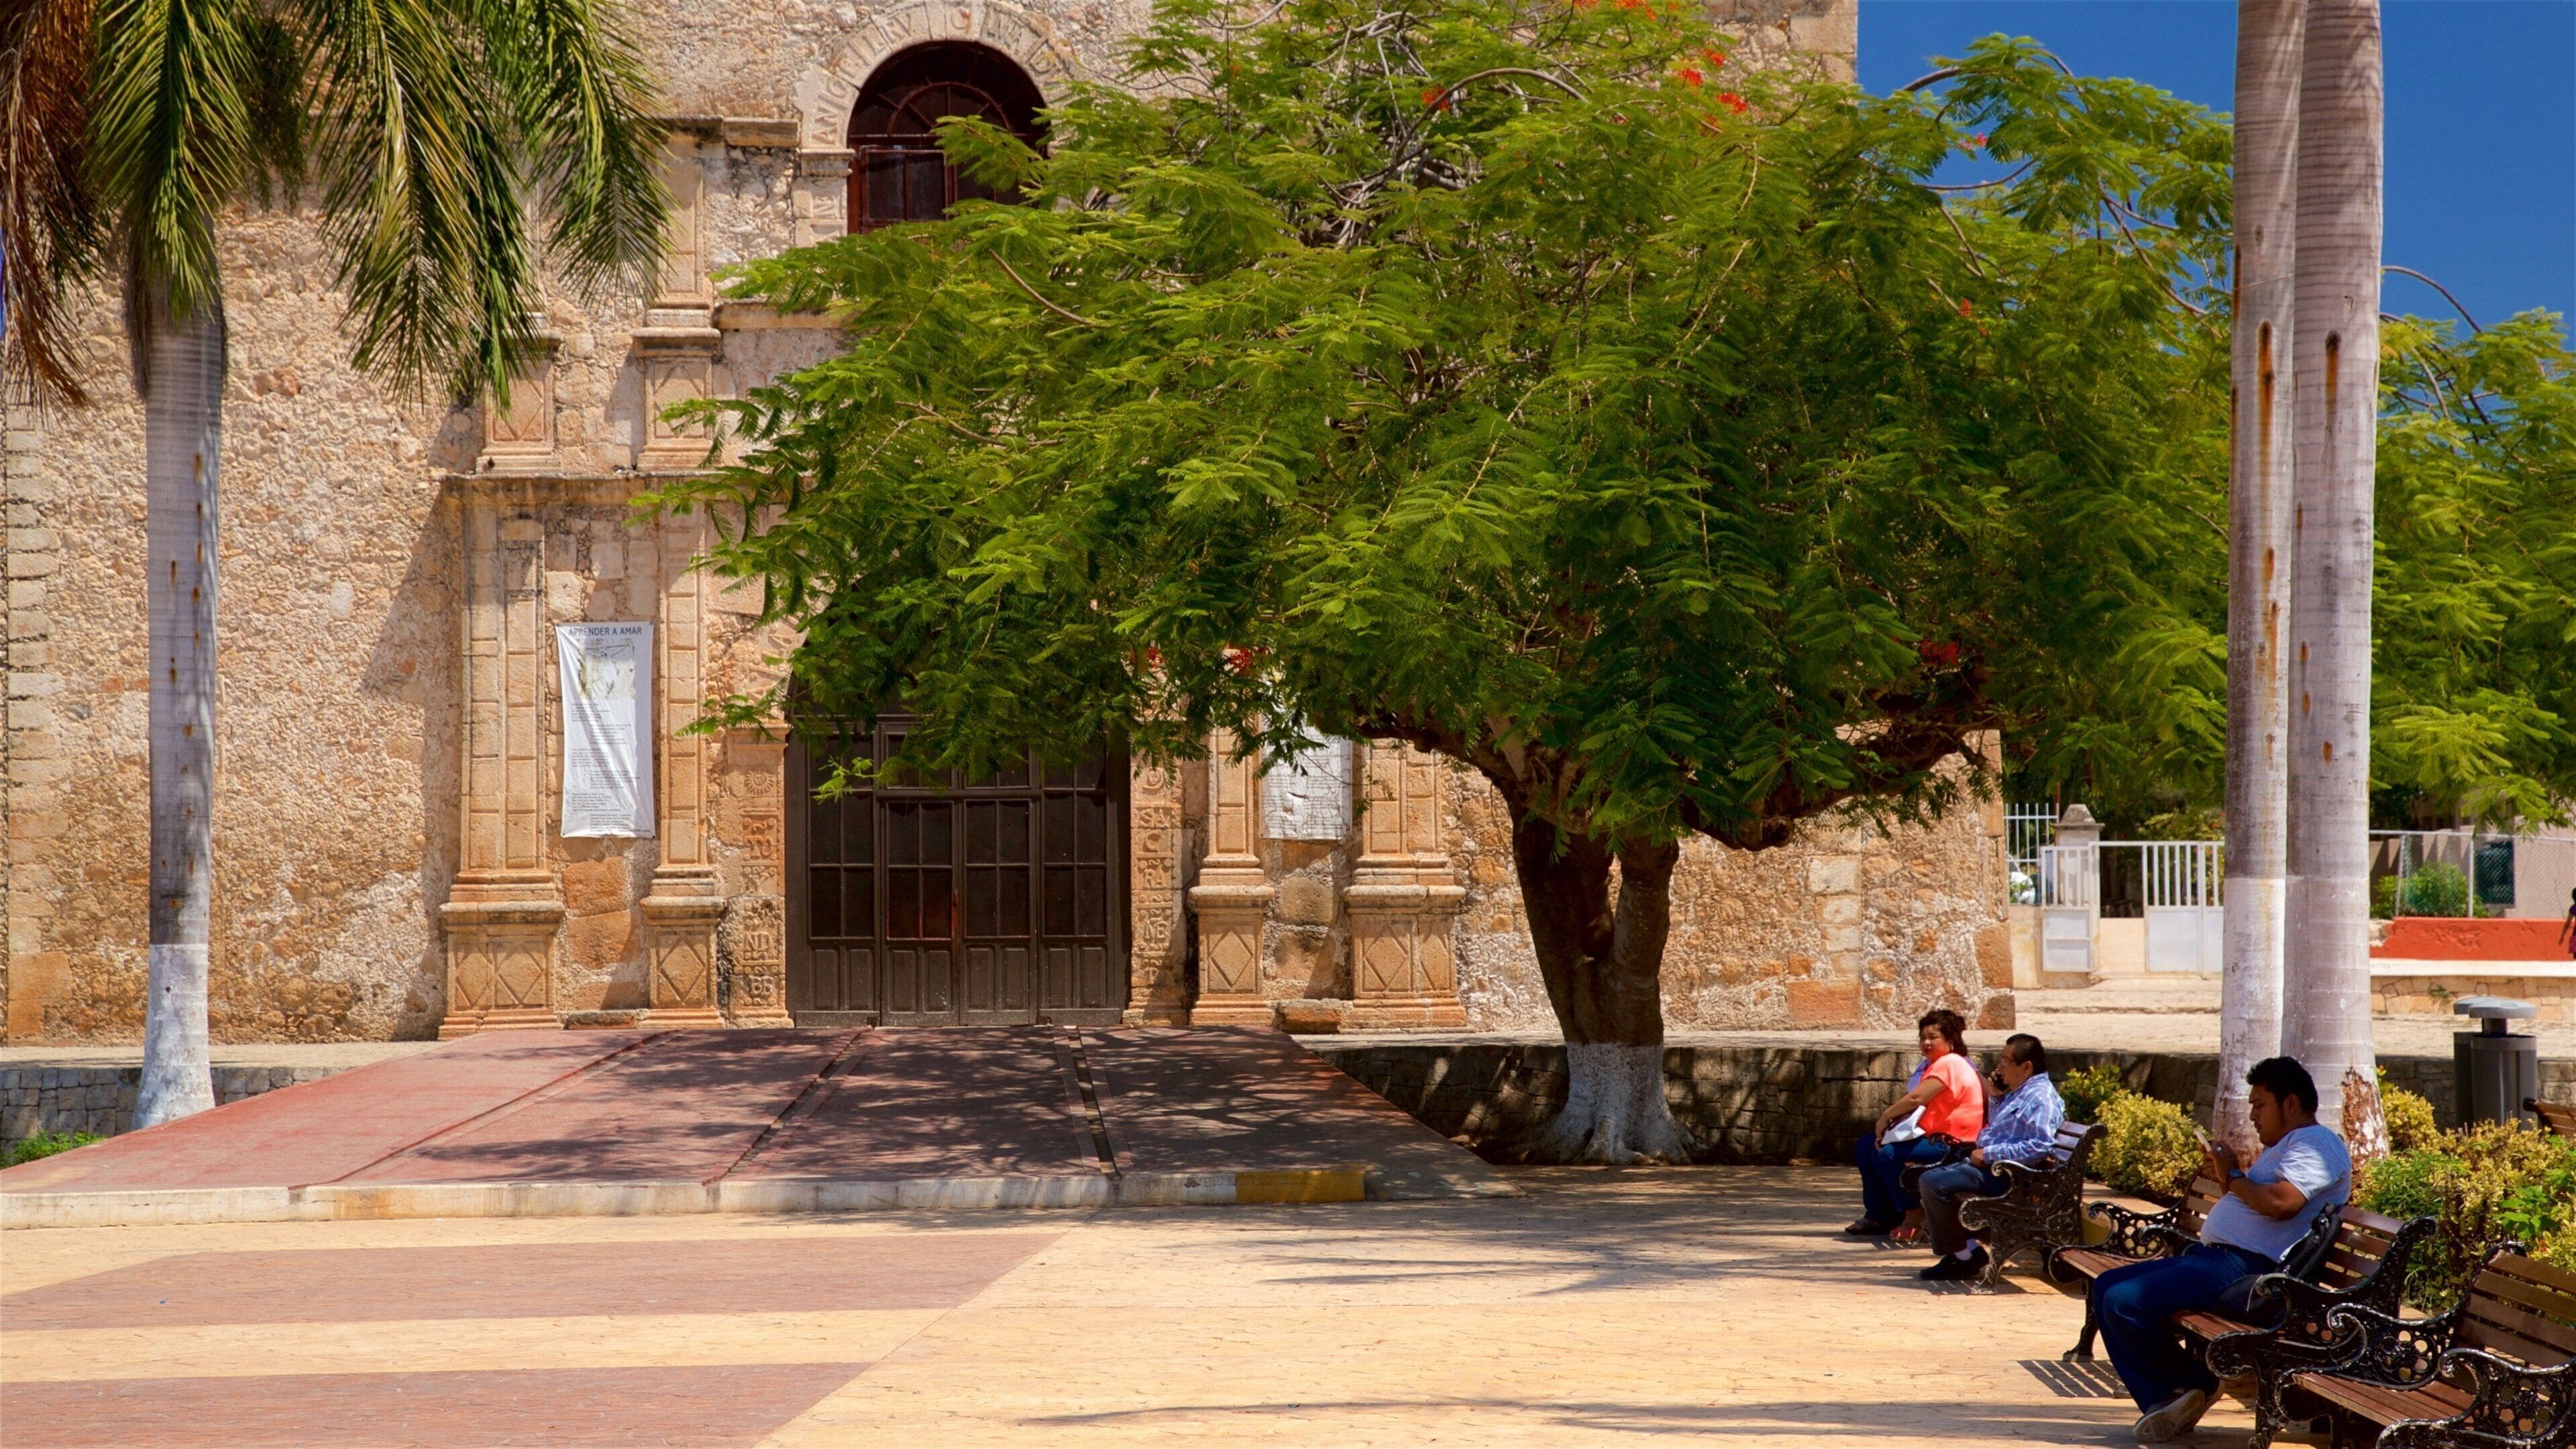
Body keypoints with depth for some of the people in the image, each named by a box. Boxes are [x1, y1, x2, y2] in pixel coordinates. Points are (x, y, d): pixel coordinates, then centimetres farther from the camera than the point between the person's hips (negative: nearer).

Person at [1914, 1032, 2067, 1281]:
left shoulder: (2040, 1097, -16)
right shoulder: (2017, 1092, 16)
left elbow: (2039, 1147, -28)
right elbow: (1993, 1125, 32)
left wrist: (1989, 1154, -23)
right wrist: (1997, 1096, 14)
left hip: (2003, 1174, -11)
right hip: (1988, 1164, 11)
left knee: (1933, 1183, -21)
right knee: (1927, 1179, 13)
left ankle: (1963, 1257, -12)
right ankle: (1970, 1248, 4)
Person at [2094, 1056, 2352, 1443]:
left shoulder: (2316, 1145, -8)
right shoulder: (2285, 1146, 27)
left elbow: (2282, 1203, -25)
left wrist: (2234, 1177, -9)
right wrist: (2226, 1175, 11)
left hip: (2247, 1269, -12)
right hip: (2214, 1254, 12)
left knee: (2124, 1301, -22)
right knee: (2107, 1287, 8)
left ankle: (2192, 1382, 0)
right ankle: (2159, 1400, 0)